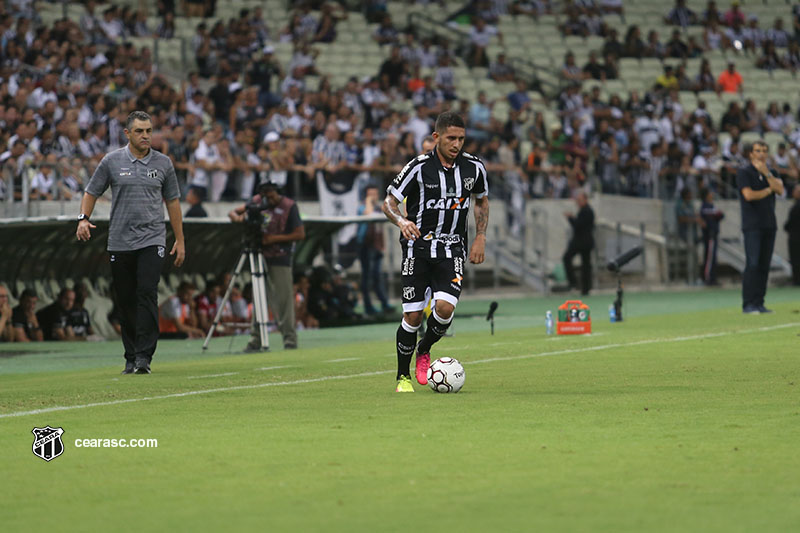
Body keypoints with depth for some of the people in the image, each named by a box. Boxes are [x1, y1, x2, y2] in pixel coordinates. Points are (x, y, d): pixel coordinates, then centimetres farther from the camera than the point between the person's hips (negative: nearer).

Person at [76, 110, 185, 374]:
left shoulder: (163, 163, 7)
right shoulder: (112, 161, 4)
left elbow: (172, 201, 14)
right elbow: (92, 192, 10)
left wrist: (180, 240, 13)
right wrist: (83, 219, -9)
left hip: (152, 240, -1)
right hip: (119, 241, 1)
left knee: (147, 293, -16)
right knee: (125, 300, 4)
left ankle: (144, 355, -18)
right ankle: (131, 357, 14)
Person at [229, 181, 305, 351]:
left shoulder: (289, 206, -9)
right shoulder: (257, 201, 5)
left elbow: (300, 234, -9)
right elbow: (233, 212, 10)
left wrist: (274, 238, -16)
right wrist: (238, 217, -15)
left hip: (280, 260, -5)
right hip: (261, 257, 5)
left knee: (283, 300, -7)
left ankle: (290, 339, -3)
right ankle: (256, 340, 10)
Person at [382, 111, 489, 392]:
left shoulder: (474, 167, 0)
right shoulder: (419, 167, -9)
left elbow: (482, 201, 19)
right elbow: (389, 202, -3)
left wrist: (480, 237, 8)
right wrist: (401, 221, -24)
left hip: (452, 248, 2)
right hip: (418, 246, -2)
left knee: (445, 307, -19)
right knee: (413, 315, -5)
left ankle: (424, 351, 12)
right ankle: (403, 376, 14)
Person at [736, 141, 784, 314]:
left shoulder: (770, 173, 17)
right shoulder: (744, 173, 1)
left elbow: (780, 189, -1)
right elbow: (749, 195, -12)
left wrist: (766, 173, -11)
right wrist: (768, 190, 1)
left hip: (769, 225, 6)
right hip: (752, 225, -6)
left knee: (764, 265, 2)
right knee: (753, 264, -13)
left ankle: (759, 304, 4)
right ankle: (748, 304, -13)